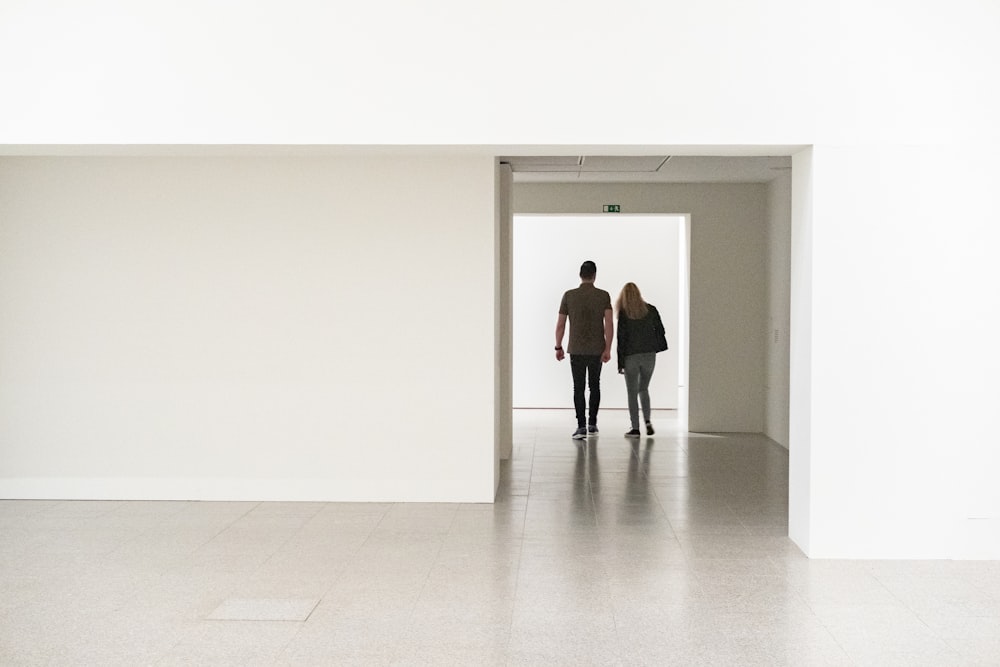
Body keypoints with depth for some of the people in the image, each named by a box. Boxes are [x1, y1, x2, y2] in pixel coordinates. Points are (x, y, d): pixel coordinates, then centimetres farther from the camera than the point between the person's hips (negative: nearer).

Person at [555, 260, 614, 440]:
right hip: (597, 350, 1)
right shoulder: (604, 296, -3)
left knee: (578, 388, 2)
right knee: (594, 385, 17)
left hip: (576, 350, -1)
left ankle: (581, 426, -8)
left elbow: (560, 325, -1)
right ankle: (592, 424, 19)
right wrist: (608, 349, -12)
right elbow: (609, 323, -12)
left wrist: (558, 348, 10)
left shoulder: (569, 295, -2)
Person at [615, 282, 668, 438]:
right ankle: (647, 421, 2)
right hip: (649, 355, 3)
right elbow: (660, 330, 5)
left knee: (632, 392, 5)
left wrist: (620, 363, -5)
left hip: (631, 356, -3)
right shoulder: (651, 310, 1)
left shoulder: (623, 313, -8)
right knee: (643, 389, 18)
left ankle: (635, 428, 2)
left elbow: (621, 338, -8)